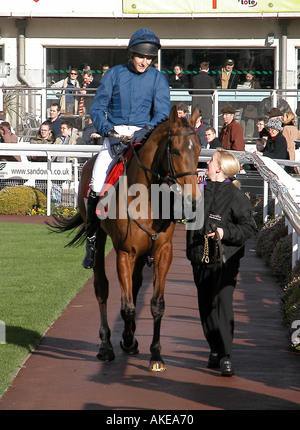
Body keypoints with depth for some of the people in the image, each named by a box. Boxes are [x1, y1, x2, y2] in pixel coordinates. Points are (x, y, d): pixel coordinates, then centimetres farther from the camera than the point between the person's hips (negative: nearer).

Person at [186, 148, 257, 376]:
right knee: (206, 306, 11)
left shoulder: (235, 195, -7)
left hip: (225, 260, -6)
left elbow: (249, 226, -8)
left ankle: (226, 357, -13)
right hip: (200, 259, 6)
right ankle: (215, 350, 26)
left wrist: (225, 233, -18)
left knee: (222, 304, -13)